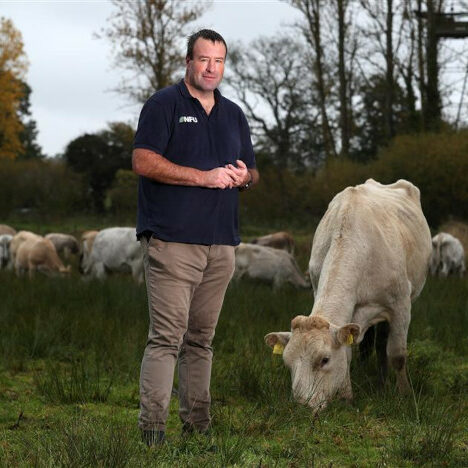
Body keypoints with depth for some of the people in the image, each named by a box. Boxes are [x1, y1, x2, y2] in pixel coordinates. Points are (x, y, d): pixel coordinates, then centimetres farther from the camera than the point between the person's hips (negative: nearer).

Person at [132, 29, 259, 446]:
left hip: (221, 243, 6)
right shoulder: (163, 105, 0)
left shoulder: (234, 114, 19)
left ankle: (198, 424, 14)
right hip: (172, 239, -6)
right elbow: (143, 161, -11)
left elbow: (252, 170, 26)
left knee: (201, 338, 10)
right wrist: (205, 177, -14)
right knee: (167, 336, -12)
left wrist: (243, 176, 1)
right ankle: (152, 427, -11)